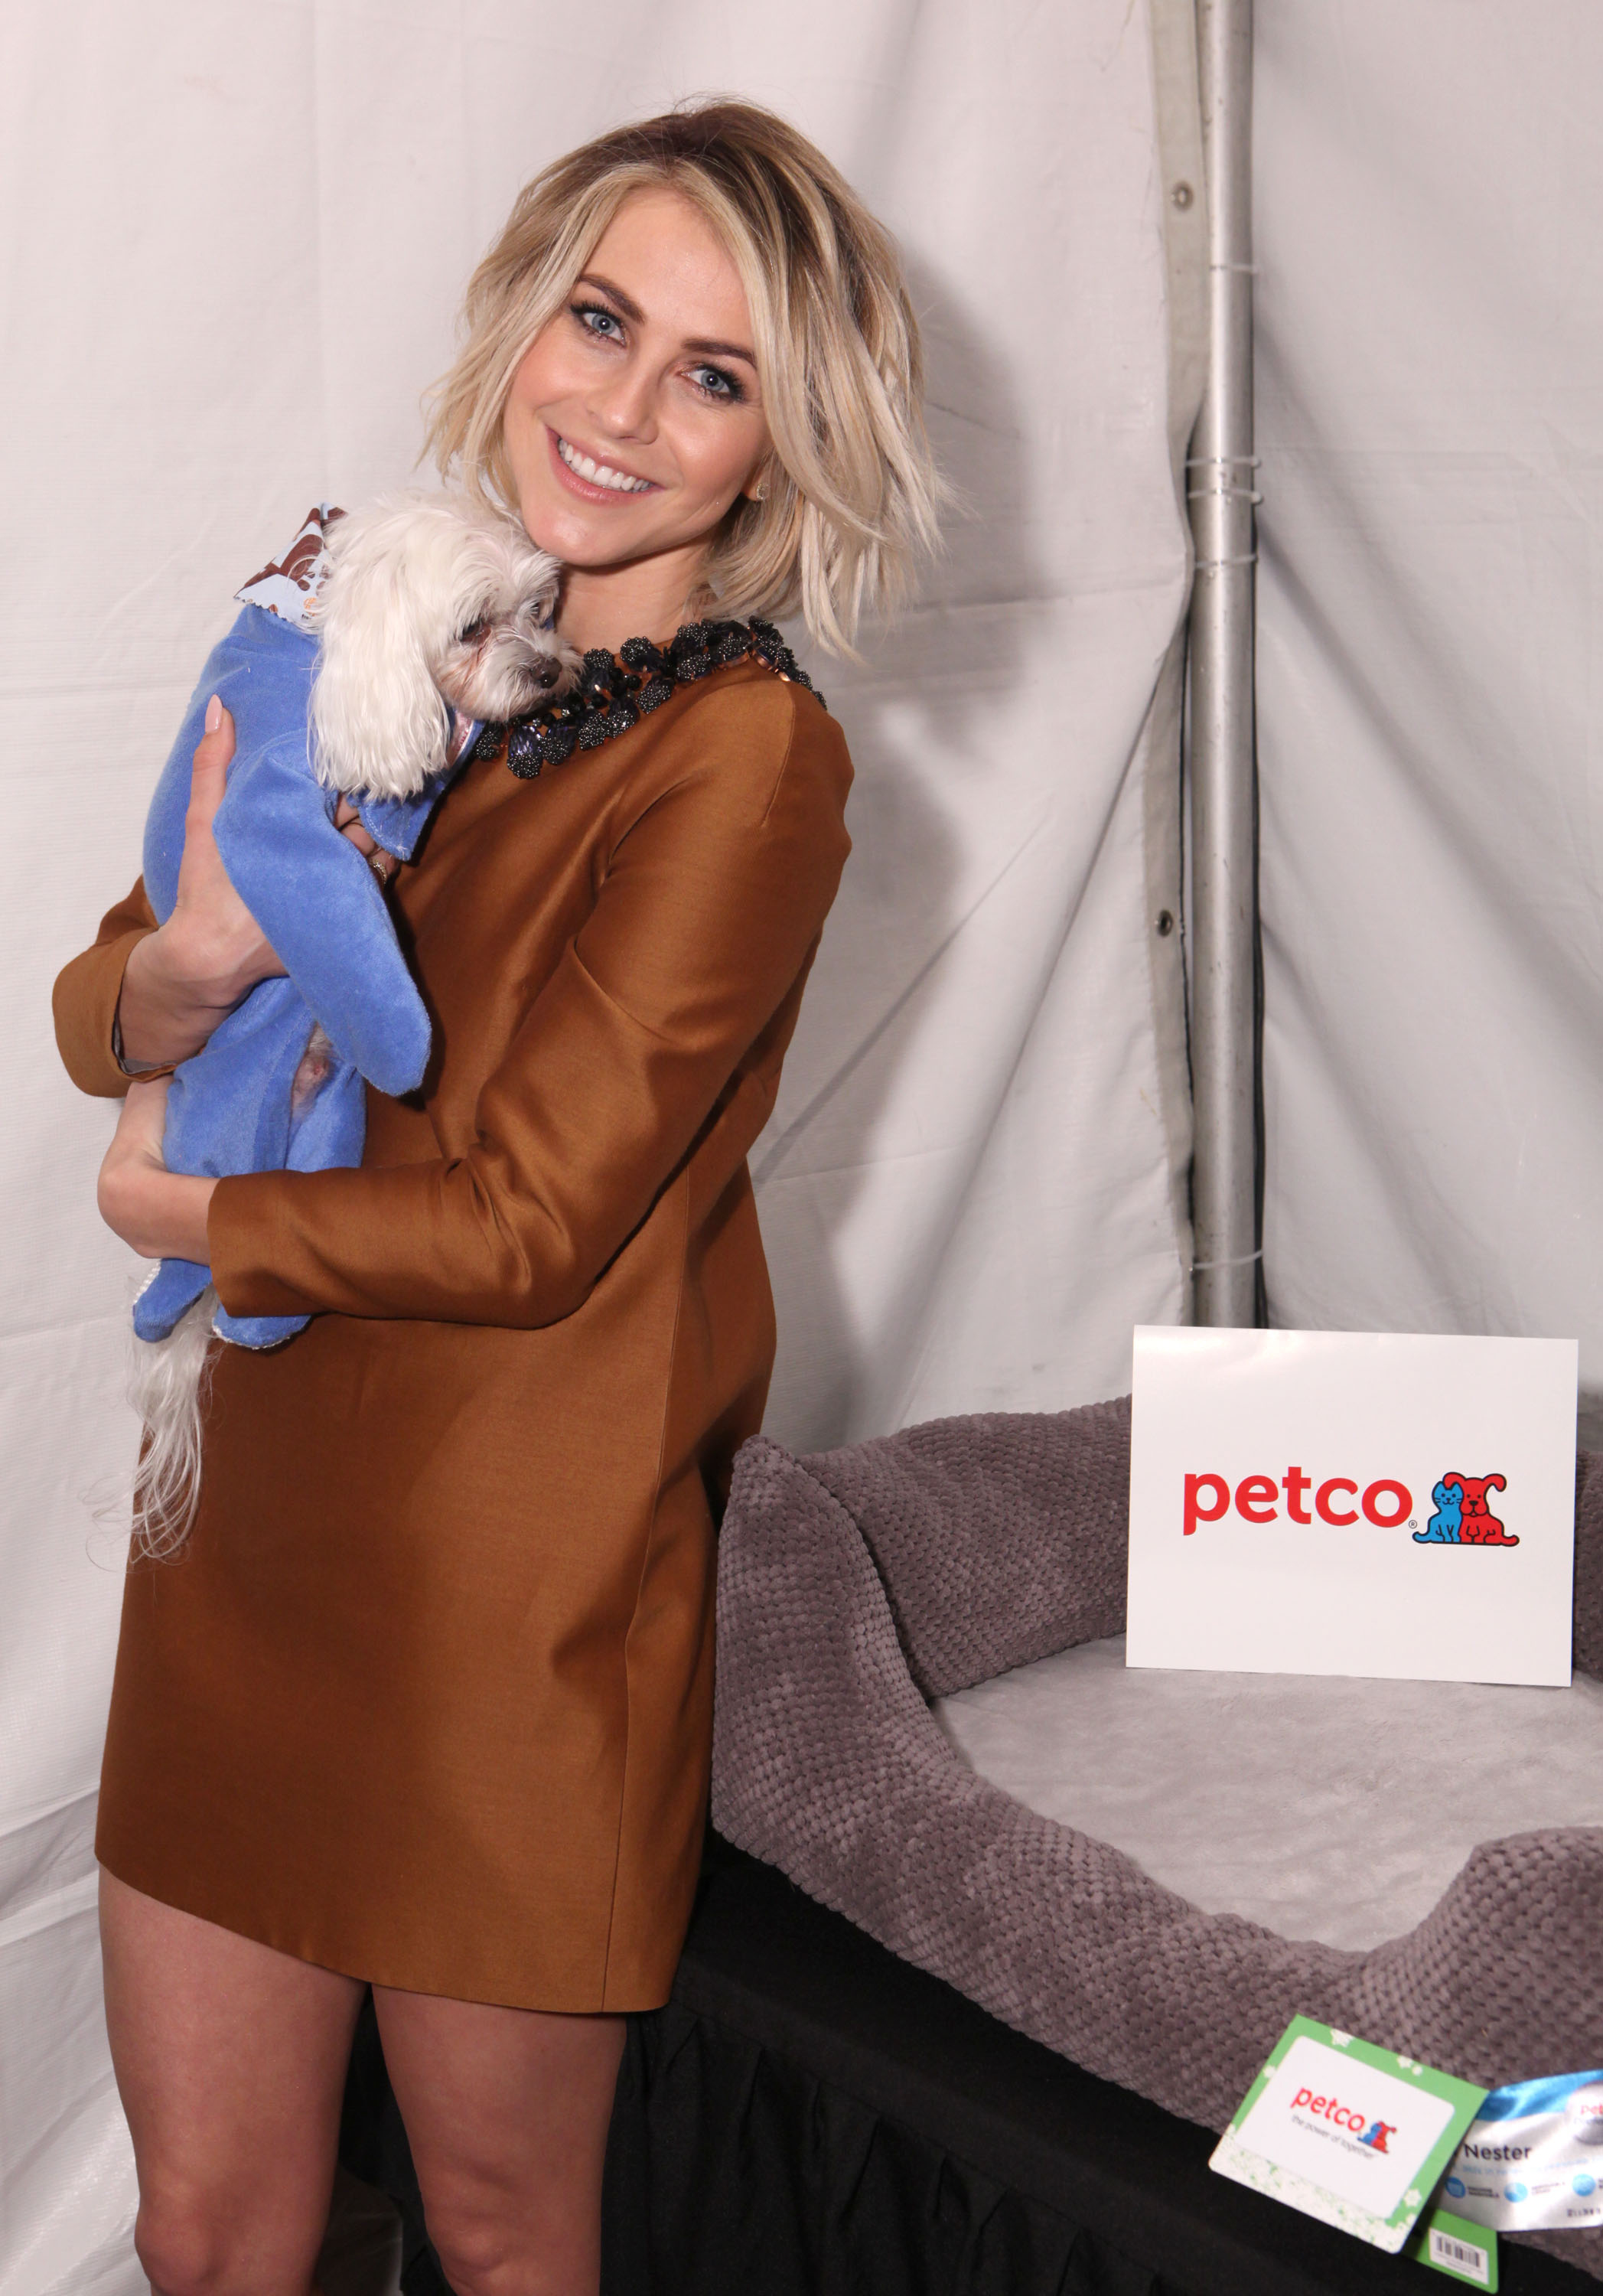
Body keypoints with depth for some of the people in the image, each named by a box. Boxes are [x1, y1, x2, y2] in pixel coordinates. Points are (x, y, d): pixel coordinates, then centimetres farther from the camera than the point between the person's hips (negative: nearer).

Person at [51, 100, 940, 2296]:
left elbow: (529, 1223, -17)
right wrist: (193, 964, -18)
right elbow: (98, 1012, 6)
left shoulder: (749, 755, -13)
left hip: (520, 1574, -5)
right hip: (249, 1504, 5)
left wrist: (175, 1208, -4)